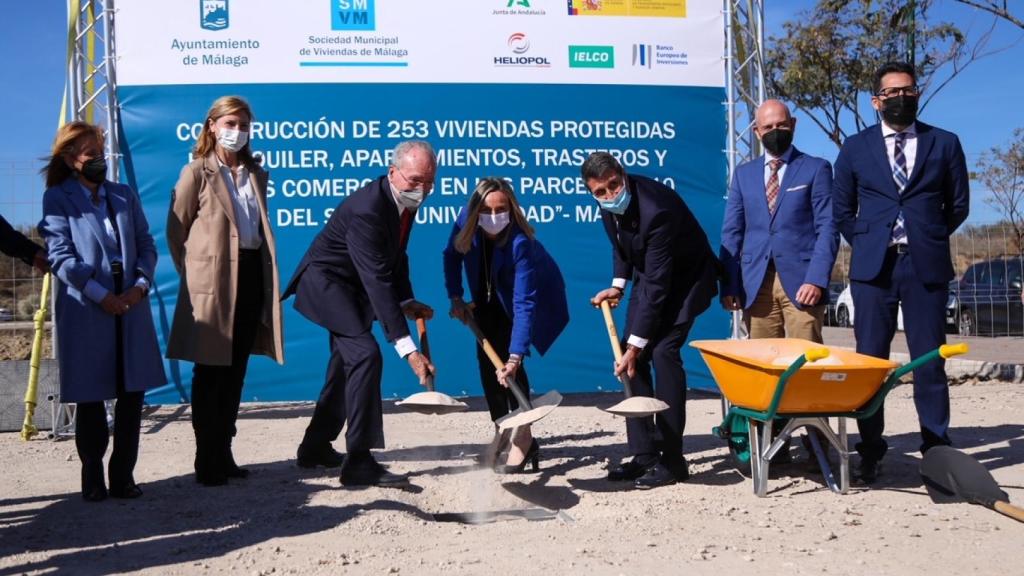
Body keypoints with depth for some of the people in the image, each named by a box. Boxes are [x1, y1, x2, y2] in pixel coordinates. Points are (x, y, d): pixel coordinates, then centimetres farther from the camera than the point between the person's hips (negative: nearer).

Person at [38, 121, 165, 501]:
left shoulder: (125, 195, 15)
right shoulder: (57, 198, 2)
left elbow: (146, 245, 10)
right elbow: (60, 256, -8)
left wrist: (140, 285, -8)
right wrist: (100, 294, -16)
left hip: (131, 308, 4)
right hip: (85, 312, -4)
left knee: (132, 395, 3)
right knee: (90, 398, 5)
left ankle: (123, 476, 15)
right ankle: (93, 480, 19)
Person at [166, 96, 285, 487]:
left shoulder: (256, 174, 14)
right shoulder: (197, 172, -2)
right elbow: (175, 230, -1)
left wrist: (267, 277, 9)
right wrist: (193, 274, -1)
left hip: (251, 275, 6)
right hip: (213, 281, -5)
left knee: (236, 371, 10)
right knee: (210, 372, 0)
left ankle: (224, 454, 21)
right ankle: (206, 461, 8)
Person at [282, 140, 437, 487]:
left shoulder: (405, 200, -6)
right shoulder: (366, 209, -33)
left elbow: (396, 257, 9)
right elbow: (378, 280, -38)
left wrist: (406, 301, -6)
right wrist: (407, 348, -41)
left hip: (350, 286, 10)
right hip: (326, 280, -10)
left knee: (347, 362, 16)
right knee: (366, 355, -21)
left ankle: (315, 448, 31)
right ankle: (359, 461, -16)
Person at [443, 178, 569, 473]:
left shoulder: (520, 242, -39)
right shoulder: (466, 221, -25)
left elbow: (523, 303, -45)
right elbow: (451, 255, -4)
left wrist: (515, 358, -52)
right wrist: (456, 298, -12)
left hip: (535, 295, -5)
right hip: (491, 300, 5)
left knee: (505, 359, -19)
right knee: (487, 359, 0)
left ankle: (523, 438, -10)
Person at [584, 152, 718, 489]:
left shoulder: (657, 209, -35)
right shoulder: (609, 204, -10)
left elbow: (657, 284, -33)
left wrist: (636, 344, -32)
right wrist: (618, 285, -2)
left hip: (686, 276, -8)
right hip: (649, 275, 8)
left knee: (663, 351, -21)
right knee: (634, 356, 0)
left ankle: (671, 459, -12)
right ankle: (644, 454, 6)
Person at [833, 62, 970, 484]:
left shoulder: (944, 144, 9)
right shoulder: (855, 148, 9)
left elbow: (958, 205, 14)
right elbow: (842, 210, 14)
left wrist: (928, 239, 10)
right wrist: (867, 244, 7)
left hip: (927, 265, 0)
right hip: (873, 265, 0)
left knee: (930, 361, 2)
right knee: (870, 361, 1)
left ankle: (937, 450, 10)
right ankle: (870, 452, 9)